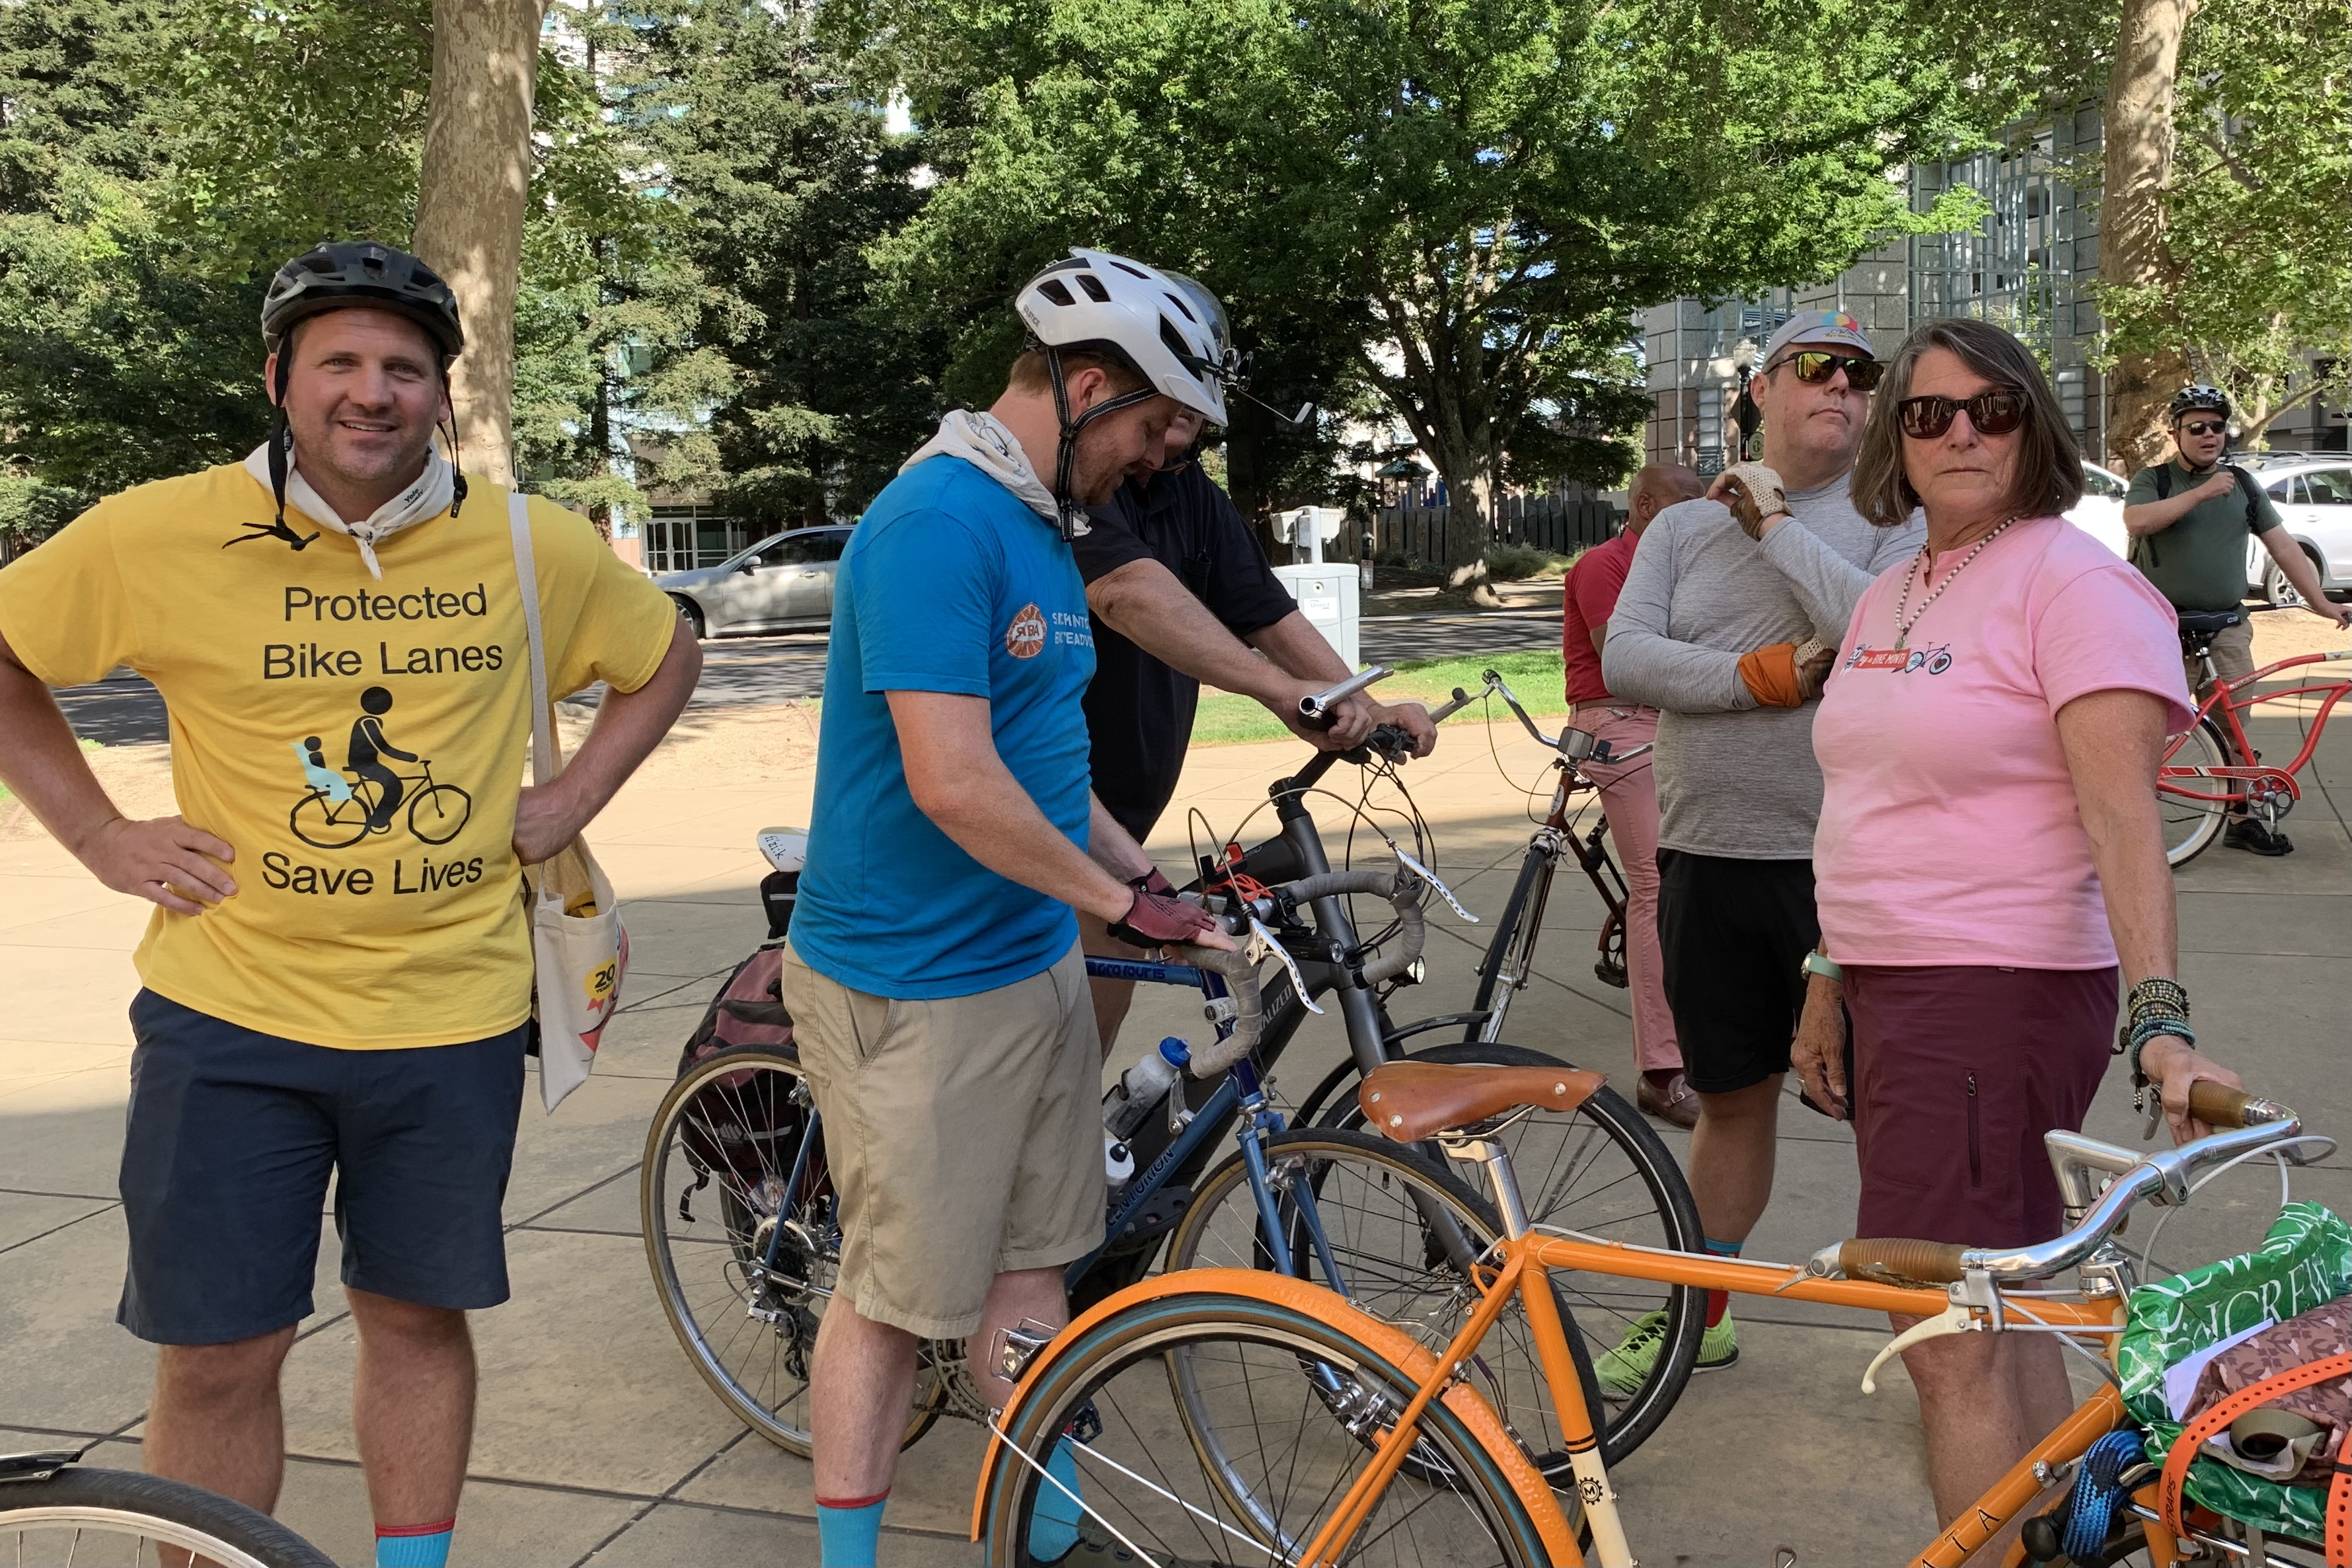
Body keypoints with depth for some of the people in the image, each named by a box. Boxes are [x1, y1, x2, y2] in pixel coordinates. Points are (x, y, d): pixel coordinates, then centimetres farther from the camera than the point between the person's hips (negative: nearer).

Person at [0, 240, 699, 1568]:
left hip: (452, 1014, 2)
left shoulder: (533, 546, -3)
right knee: (219, 1357, 5)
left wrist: (570, 802, 4)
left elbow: (667, 657, 14)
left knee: (419, 1316, 15)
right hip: (231, 1017, -1)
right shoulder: (161, 535, -7)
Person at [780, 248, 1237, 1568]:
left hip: (1037, 962, 9)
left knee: (1031, 1264, 17)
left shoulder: (1043, 528, 11)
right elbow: (953, 782, -27)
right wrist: (1122, 902, -16)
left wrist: (1152, 875, 9)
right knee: (897, 1296, 4)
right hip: (914, 987, -9)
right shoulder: (938, 525, -20)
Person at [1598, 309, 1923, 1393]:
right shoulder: (1684, 526, 11)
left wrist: (1775, 522, -10)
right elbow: (1622, 660, -3)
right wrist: (1762, 675, -15)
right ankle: (1699, 1313, 32)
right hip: (1709, 857, 4)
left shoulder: (1896, 521, 1)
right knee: (1732, 1095, 17)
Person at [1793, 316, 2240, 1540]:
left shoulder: (2074, 581, -10)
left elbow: (2121, 815, -20)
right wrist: (1829, 984, 19)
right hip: (1893, 988, 8)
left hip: (2000, 993, -8)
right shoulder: (1888, 595, 14)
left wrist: (2159, 1019, -28)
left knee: (1950, 1341, -8)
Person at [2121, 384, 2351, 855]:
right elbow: (2136, 521, -21)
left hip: (2227, 629, 4)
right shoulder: (2154, 479, 1)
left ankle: (2242, 818, 16)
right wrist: (2201, 493, -22)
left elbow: (2282, 544, 14)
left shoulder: (2242, 484, 14)